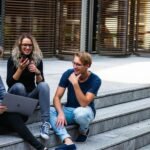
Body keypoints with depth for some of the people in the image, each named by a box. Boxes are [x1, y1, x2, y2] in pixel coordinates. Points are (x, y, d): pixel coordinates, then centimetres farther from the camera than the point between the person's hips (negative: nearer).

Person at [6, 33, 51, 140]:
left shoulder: (37, 59, -3)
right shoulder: (12, 59, -9)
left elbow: (40, 83, -5)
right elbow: (9, 83, -15)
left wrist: (37, 72, -25)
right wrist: (20, 69, -28)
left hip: (31, 94, 2)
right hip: (15, 94, -2)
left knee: (44, 85, -28)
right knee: (19, 86, -35)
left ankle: (46, 122, -37)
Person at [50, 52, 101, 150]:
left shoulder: (95, 80, -18)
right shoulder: (68, 74, -10)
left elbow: (84, 103, -27)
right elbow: (57, 97, -11)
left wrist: (75, 84, -34)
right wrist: (61, 113, -30)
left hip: (85, 111, -3)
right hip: (69, 110, 3)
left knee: (80, 112, -40)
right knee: (49, 111, -27)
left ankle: (84, 131, -3)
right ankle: (68, 141, -42)